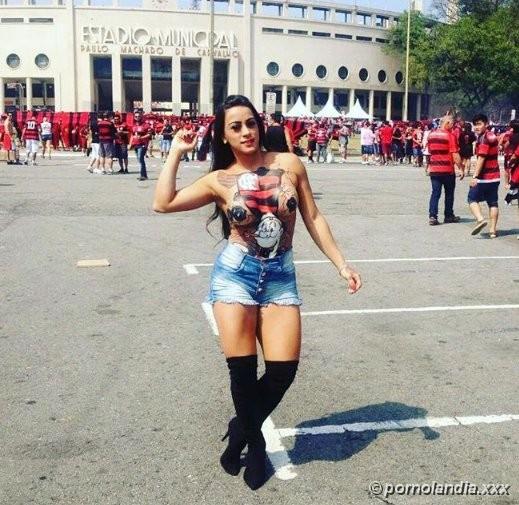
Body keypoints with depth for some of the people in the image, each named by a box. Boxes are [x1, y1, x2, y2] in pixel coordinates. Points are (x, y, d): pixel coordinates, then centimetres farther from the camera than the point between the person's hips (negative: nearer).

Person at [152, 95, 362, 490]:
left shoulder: (289, 164, 3)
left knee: (284, 369, -4)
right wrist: (177, 153, -1)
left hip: (281, 276, 2)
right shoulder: (219, 180, 1)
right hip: (235, 274, -1)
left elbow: (314, 218, 7)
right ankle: (255, 442, 26)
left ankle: (242, 429, 26)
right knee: (243, 369, -2)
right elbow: (163, 203, -7)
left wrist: (342, 265, 4)